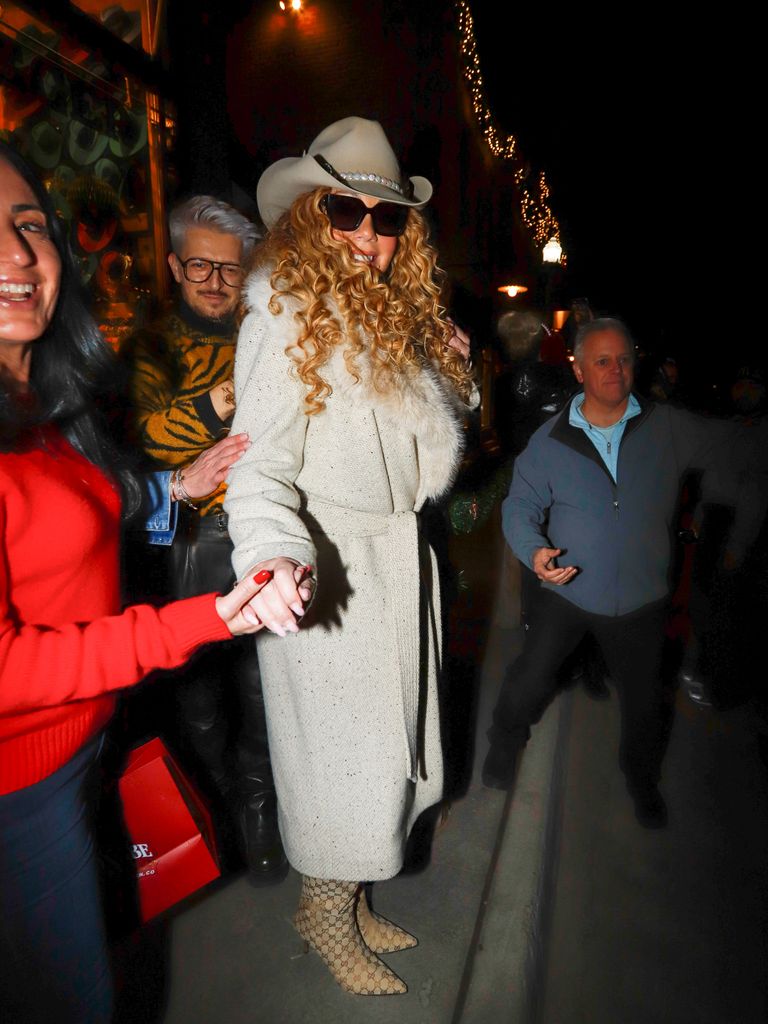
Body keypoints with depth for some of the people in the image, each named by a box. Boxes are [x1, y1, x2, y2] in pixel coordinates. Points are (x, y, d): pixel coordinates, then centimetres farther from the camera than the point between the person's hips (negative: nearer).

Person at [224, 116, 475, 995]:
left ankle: (350, 899, 42)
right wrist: (273, 555, -35)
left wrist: (450, 372, 6)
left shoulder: (404, 314, 13)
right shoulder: (285, 315, -11)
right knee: (343, 744, 5)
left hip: (402, 560, 8)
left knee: (385, 739, 18)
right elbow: (261, 460, -19)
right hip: (325, 568, -8)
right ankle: (322, 908, 34)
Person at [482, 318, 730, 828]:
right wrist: (535, 551, -23)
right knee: (529, 680, 9)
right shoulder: (550, 439, -6)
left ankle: (642, 777, 48)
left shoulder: (670, 429, -5)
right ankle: (505, 743, 42)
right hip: (567, 592, -1)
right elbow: (521, 505, -6)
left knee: (645, 700, 18)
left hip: (641, 599, 1)